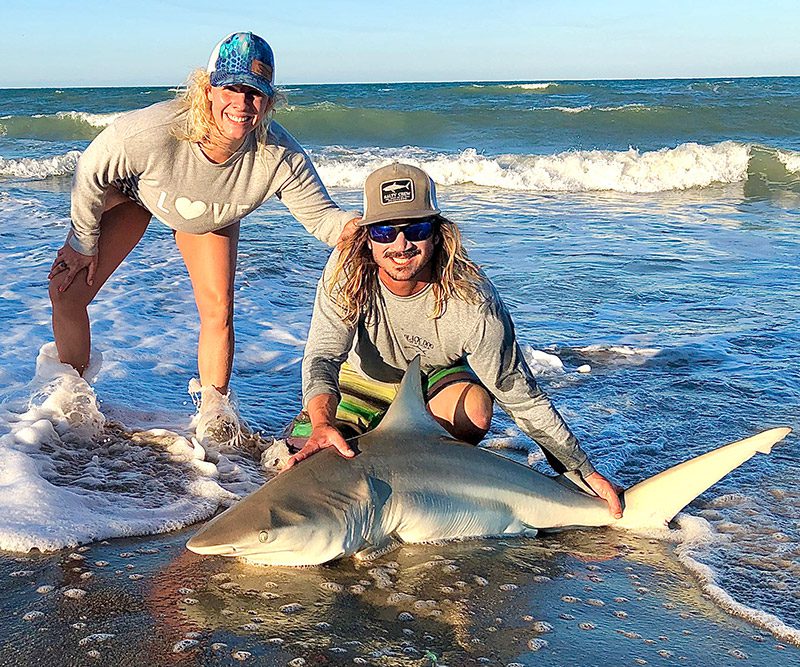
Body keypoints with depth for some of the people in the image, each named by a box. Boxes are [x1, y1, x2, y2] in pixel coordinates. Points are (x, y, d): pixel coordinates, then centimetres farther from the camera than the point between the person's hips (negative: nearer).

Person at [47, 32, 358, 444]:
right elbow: (90, 175, -25)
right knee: (66, 290, -5)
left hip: (212, 216, 1)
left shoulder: (280, 157, -37)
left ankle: (213, 406, 17)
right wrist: (84, 244, -13)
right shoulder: (153, 132, -44)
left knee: (218, 309, -9)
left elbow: (321, 216, -23)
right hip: (131, 192, -1)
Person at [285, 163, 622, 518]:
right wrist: (322, 425, -56)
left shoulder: (472, 302, -33)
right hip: (363, 382, 2)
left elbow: (524, 400, -27)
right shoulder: (346, 270, -29)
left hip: (437, 380, -2)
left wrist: (586, 473, -27)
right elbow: (322, 355, -34)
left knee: (475, 406, -35)